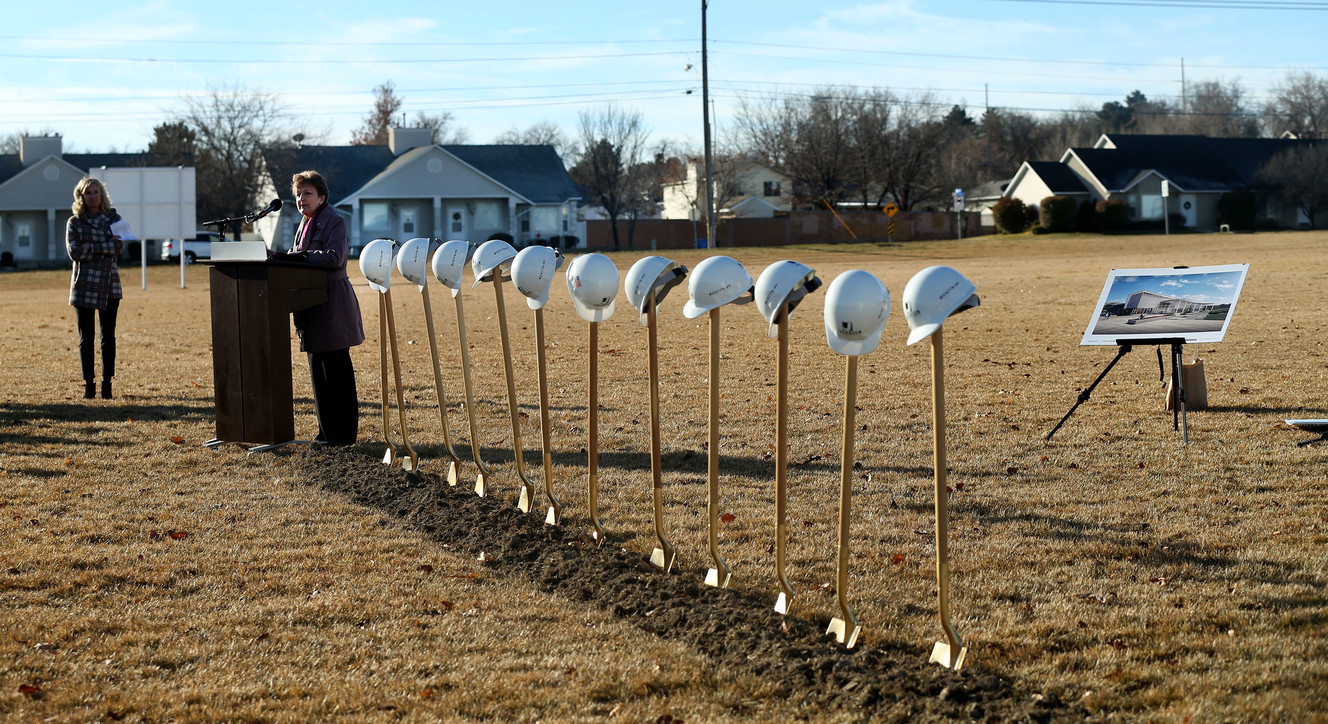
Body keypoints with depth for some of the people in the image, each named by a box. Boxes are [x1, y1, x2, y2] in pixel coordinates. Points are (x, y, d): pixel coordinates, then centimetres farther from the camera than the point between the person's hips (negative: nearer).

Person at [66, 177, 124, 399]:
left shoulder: (113, 219, 9)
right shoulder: (75, 223, 5)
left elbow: (119, 247, -6)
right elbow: (74, 252, -8)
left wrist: (91, 248, -16)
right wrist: (106, 245, -11)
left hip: (110, 285, 1)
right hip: (84, 285, -1)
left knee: (108, 336, 2)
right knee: (86, 337, 0)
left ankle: (107, 382, 8)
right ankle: (88, 383, 6)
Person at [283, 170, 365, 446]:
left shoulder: (334, 221, -10)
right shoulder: (306, 222, 17)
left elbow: (334, 257, -22)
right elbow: (300, 257, 20)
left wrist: (298, 255, -22)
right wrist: (283, 257, 1)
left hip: (332, 306, -9)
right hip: (314, 308, 9)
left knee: (336, 370, -5)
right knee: (319, 369, 11)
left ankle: (344, 434, 0)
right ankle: (327, 431, 17)